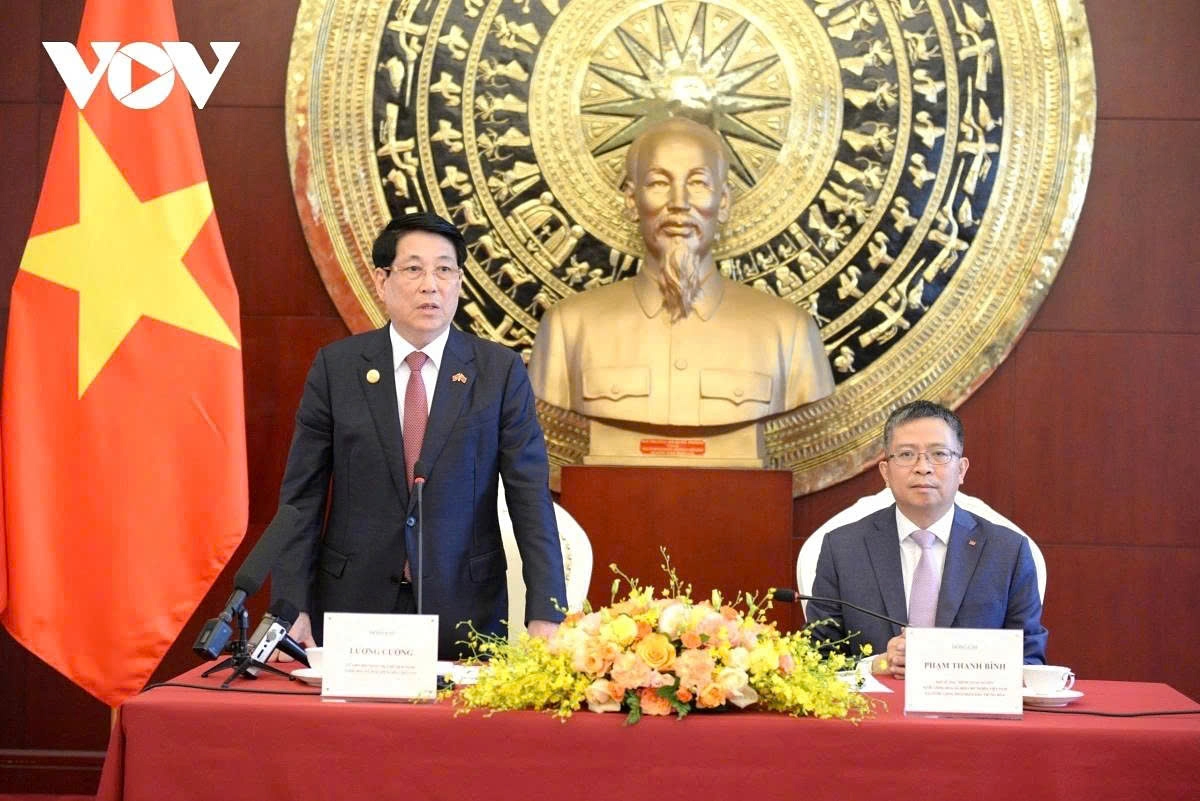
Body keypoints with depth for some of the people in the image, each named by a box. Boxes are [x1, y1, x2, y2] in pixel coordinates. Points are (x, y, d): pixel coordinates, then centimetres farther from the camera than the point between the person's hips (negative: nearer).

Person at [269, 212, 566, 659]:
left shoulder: (500, 371, -1)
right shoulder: (335, 367, 1)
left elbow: (530, 496, -4)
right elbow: (302, 495, 1)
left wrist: (545, 614, -13)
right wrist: (292, 606, -8)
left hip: (464, 610, 0)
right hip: (354, 605, 1)